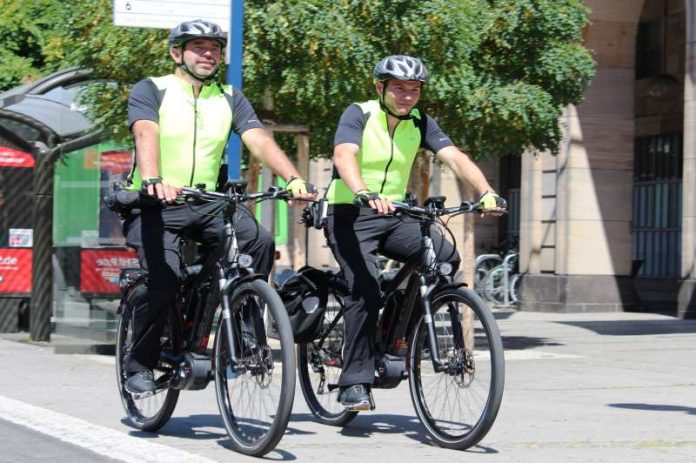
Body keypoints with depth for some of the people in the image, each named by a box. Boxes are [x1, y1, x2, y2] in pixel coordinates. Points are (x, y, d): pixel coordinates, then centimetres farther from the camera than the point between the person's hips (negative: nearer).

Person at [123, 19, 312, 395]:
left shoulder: (229, 99, 10)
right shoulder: (151, 91, -1)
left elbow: (259, 139, -4)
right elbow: (146, 135, -20)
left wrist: (293, 178, -23)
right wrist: (153, 181, -41)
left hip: (207, 202, 4)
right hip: (155, 205, -3)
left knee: (260, 242, -23)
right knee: (164, 279, -23)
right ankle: (139, 365, -2)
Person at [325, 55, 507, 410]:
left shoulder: (420, 124, 2)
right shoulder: (359, 115, -11)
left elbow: (455, 158, -10)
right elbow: (344, 156, -30)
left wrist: (486, 193, -28)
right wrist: (364, 194, -49)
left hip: (394, 215, 5)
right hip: (350, 215, -5)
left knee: (445, 256, -18)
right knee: (365, 291, -23)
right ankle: (355, 384, -15)